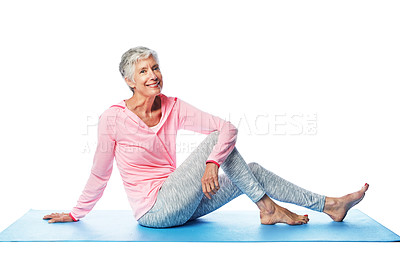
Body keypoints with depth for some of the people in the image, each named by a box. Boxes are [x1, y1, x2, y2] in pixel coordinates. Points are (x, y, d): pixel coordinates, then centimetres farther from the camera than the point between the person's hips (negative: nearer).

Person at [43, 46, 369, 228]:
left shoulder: (173, 107, 0)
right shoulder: (113, 118, -12)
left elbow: (228, 127, -8)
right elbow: (100, 173, -2)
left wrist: (213, 162, -24)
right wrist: (76, 214, 4)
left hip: (179, 205, 6)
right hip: (154, 210, -5)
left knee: (249, 170, -5)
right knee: (215, 140, -19)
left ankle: (329, 205, 2)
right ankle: (267, 208, -10)